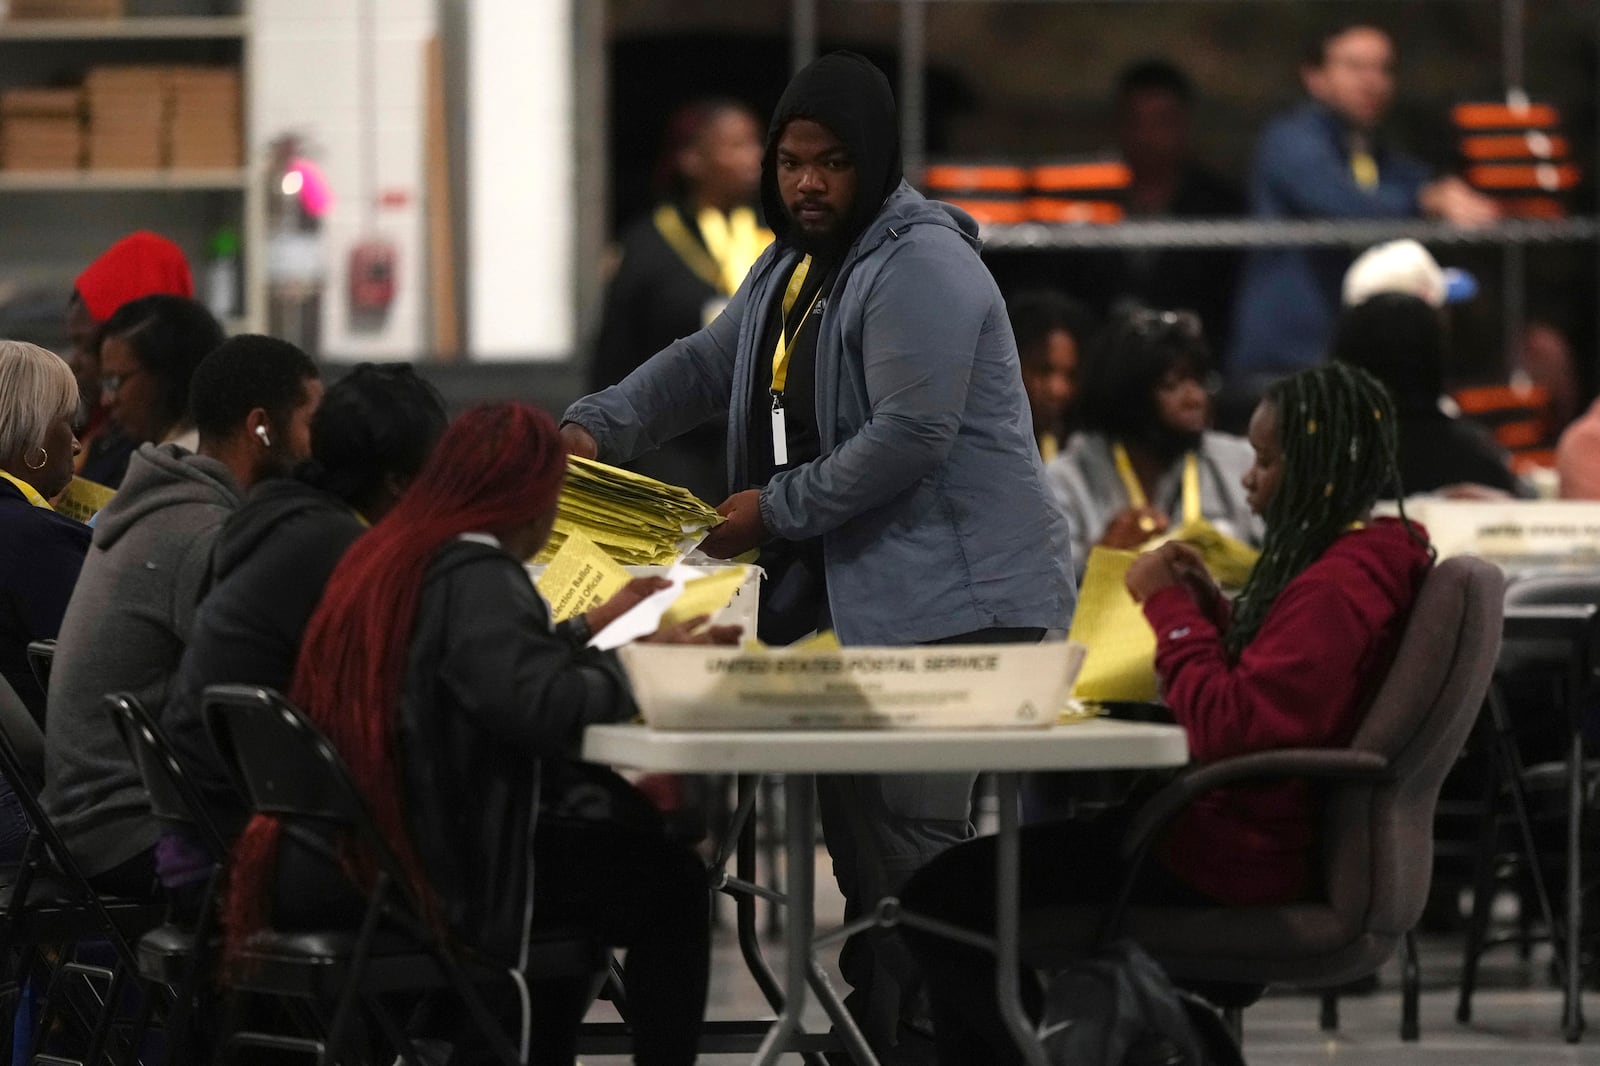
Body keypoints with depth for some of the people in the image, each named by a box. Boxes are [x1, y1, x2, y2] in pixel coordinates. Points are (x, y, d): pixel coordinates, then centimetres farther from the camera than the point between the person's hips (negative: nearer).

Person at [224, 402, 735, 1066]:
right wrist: (633, 664, -11)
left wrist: (590, 628, 28)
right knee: (671, 884, 3)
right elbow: (539, 703, -28)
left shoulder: (386, 558, 14)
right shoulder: (476, 578, -14)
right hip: (436, 873, -10)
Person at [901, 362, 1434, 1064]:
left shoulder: (1341, 586, -22)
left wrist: (1171, 607, -15)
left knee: (941, 898, -9)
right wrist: (1210, 608, 7)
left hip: (1233, 860, -11)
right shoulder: (1367, 556, 11)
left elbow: (1228, 730, -27)